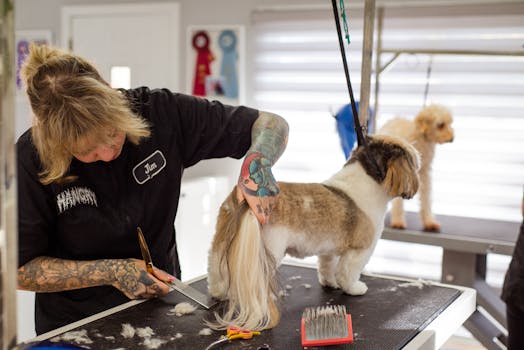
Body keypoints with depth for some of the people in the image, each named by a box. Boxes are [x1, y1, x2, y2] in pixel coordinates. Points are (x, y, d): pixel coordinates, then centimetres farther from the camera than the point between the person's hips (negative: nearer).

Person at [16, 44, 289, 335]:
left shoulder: (160, 111, -13)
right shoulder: (32, 159, -17)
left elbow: (273, 125, -6)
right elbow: (20, 270, -8)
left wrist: (257, 161, -27)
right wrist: (111, 273, -17)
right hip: (75, 325, -1)